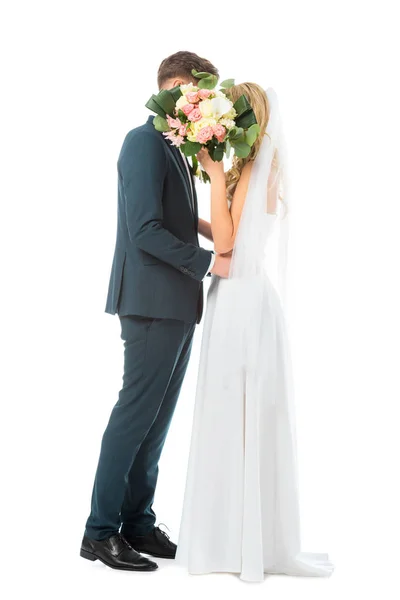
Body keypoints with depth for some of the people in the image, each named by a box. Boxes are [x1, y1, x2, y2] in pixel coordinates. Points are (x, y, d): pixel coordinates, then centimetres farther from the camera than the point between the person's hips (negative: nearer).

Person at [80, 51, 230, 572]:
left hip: (176, 306, 9)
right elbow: (145, 230, -18)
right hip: (153, 302, -9)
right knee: (136, 413, -6)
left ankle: (138, 524, 18)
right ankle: (101, 532, 3)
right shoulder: (145, 141, -10)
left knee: (157, 418, 10)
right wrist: (209, 261, -16)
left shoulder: (175, 147, 19)